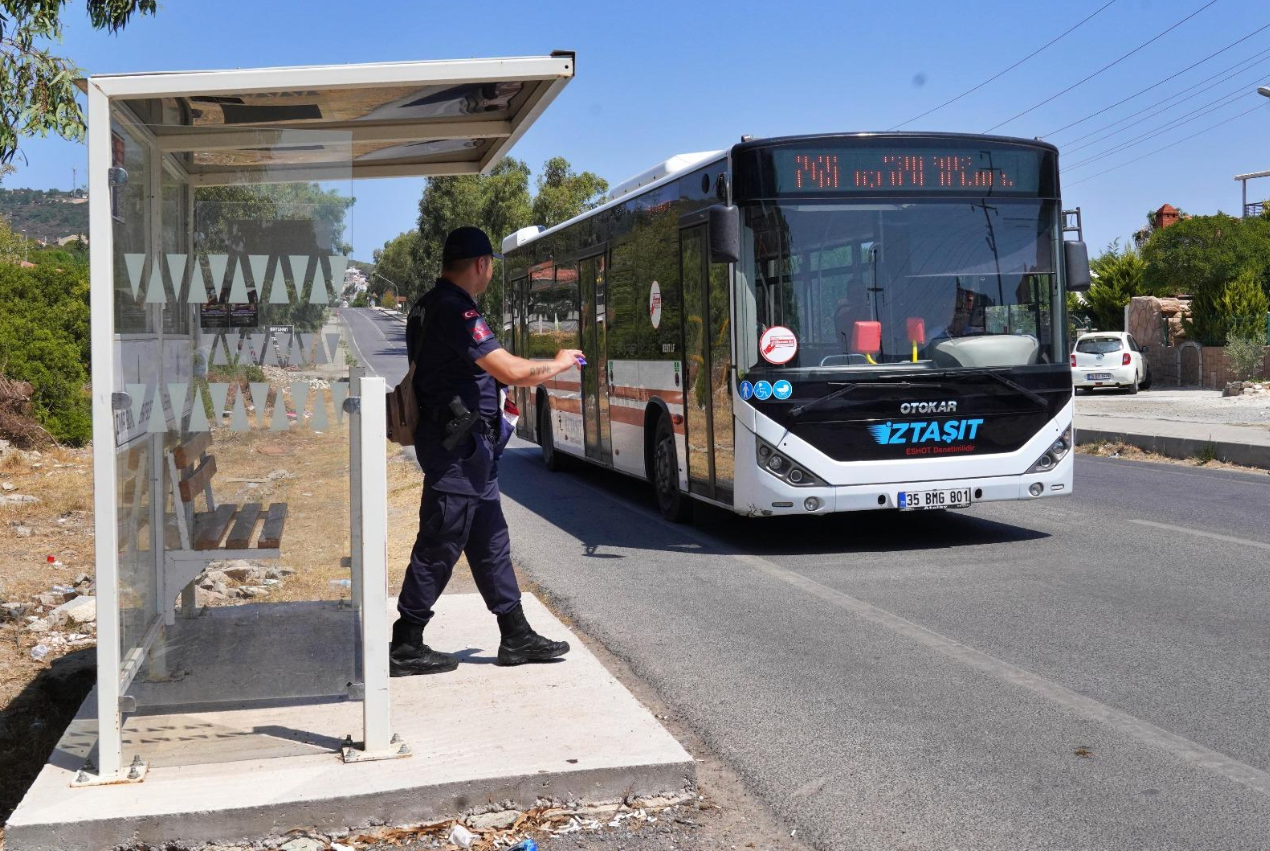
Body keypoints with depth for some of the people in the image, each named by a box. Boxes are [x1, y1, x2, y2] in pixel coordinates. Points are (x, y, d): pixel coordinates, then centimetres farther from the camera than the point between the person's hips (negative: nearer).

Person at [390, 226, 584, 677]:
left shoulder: (427, 307, 13)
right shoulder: (455, 311, -19)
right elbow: (512, 371, -23)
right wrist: (558, 364, -7)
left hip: (467, 450, 11)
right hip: (459, 446, -11)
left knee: (490, 542, 13)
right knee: (439, 546, -3)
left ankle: (517, 637, 19)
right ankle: (406, 647, 6)